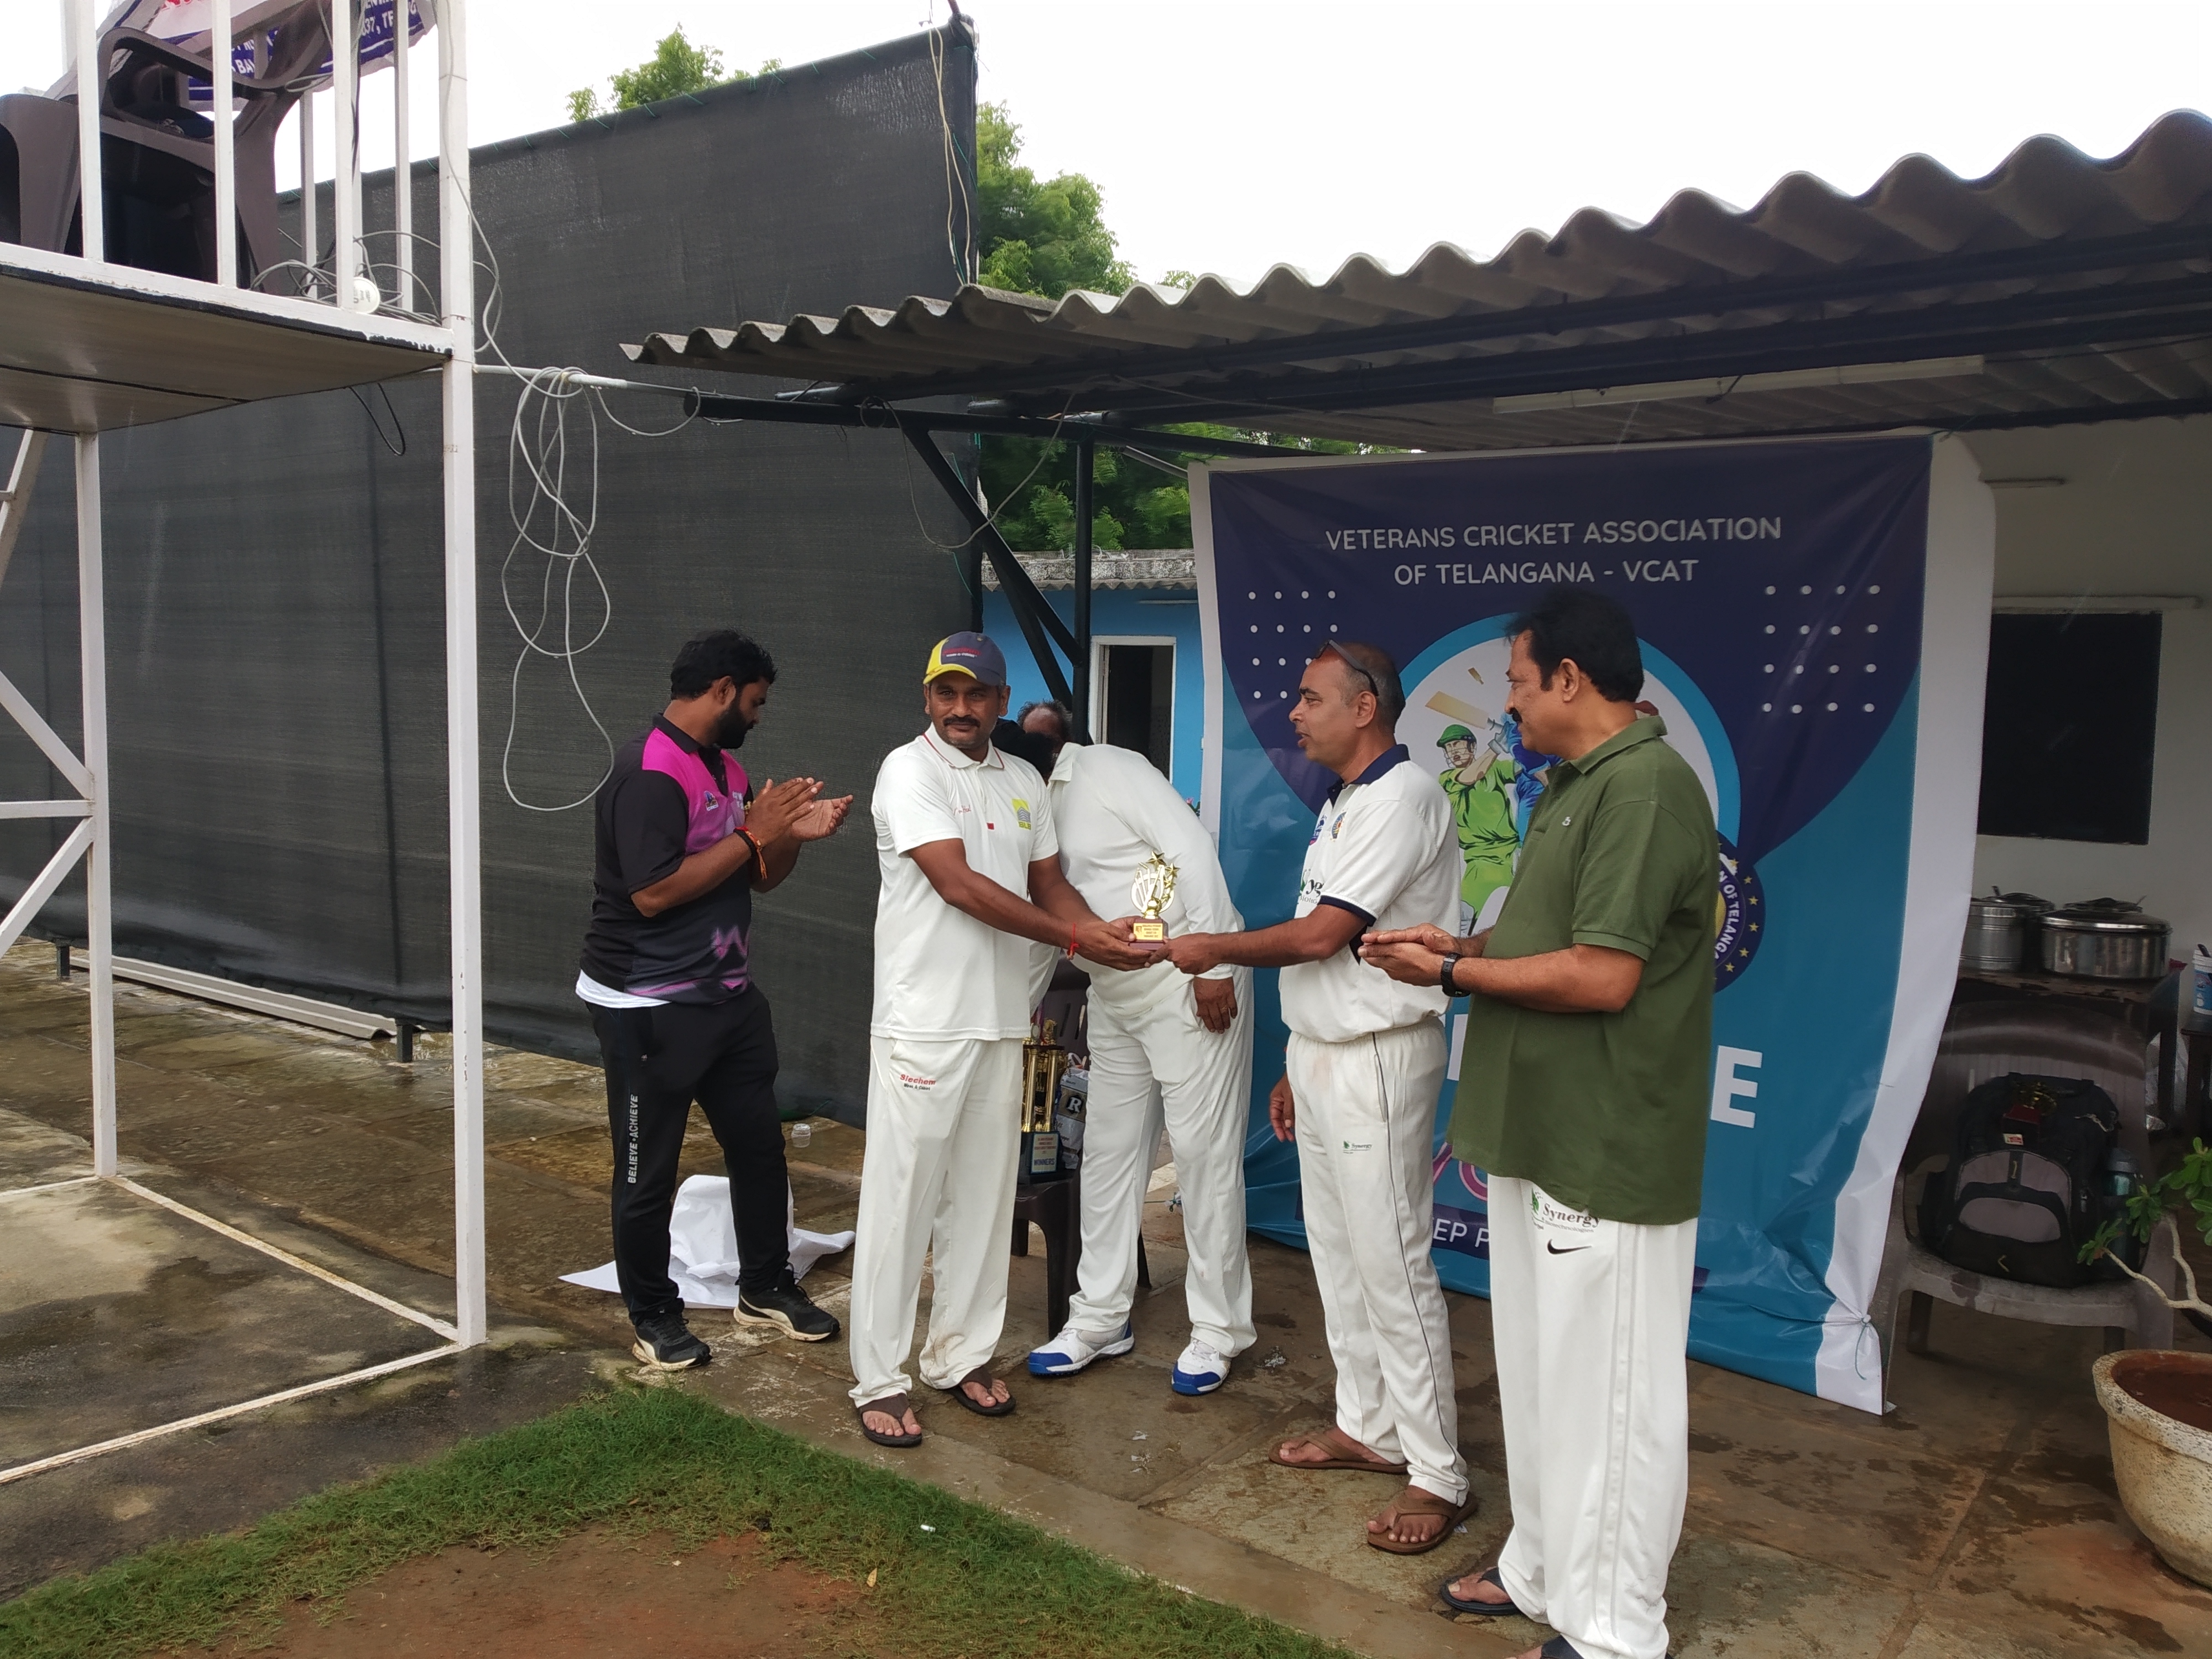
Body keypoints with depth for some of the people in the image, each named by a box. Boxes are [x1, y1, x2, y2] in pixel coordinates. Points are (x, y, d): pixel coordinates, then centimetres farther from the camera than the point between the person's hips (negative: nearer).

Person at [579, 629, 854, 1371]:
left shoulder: (725, 767, 10)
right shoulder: (650, 771, -19)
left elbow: (758, 877, 16)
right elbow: (654, 893, -26)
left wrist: (794, 833, -5)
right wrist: (753, 834, -21)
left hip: (727, 994, 9)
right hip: (649, 1005, -9)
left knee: (759, 1143, 15)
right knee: (648, 1168, 6)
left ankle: (766, 1287, 31)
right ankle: (653, 1313, 23)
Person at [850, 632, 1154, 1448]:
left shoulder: (1024, 780, 12)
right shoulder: (909, 770, -9)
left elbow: (1049, 882, 14)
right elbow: (959, 885, -18)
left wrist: (1108, 936, -7)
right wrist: (1076, 939, -21)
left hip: (1001, 1022, 6)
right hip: (921, 1022, -6)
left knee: (983, 1198, 13)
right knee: (900, 1202, -1)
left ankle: (960, 1354, 27)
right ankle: (880, 1378, 10)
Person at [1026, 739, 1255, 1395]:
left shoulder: (1107, 769, -12)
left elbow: (1193, 849, -18)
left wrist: (1214, 963, -21)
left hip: (1190, 981, -8)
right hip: (1113, 997, 9)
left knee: (1204, 1150, -1)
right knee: (1108, 1150, 11)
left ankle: (1218, 1329, 11)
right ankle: (1101, 1317, 24)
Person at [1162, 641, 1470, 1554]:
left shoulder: (1403, 797, -16)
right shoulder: (1344, 804, 15)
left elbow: (1321, 935, -20)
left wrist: (1214, 949, -7)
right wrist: (1296, 1066, 17)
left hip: (1377, 1059, -10)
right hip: (1322, 1051, 10)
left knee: (1391, 1264, -6)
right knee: (1337, 1253, 16)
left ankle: (1437, 1475, 4)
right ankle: (1367, 1426, 29)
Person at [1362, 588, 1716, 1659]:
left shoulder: (1645, 787, -20)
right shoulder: (1575, 785, 13)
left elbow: (1603, 976, -25)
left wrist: (1450, 972, -15)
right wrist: (1461, 947, 6)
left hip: (1607, 1158, -10)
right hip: (1544, 1138, 10)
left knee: (1606, 1393, 3)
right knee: (1543, 1373, 20)